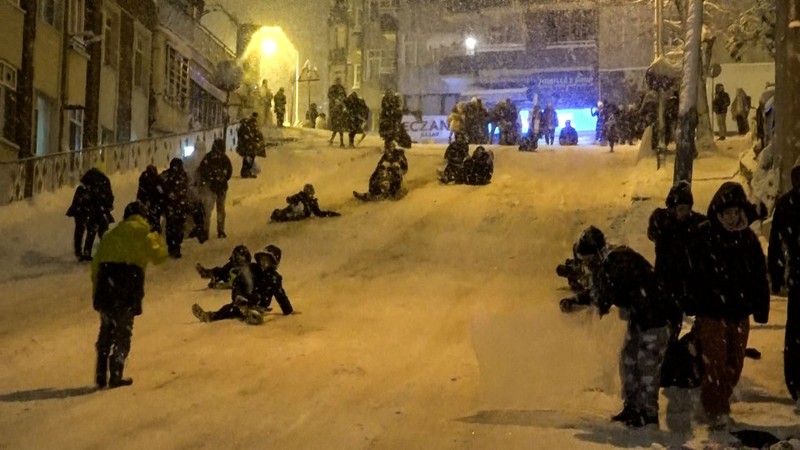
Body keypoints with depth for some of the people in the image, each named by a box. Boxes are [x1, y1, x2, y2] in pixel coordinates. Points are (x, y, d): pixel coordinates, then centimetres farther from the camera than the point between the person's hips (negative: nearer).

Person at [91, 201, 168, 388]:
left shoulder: (110, 235, 18)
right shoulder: (143, 235, 4)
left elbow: (96, 264, 15)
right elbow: (158, 257, 7)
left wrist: (96, 292, 18)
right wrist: (157, 239, 25)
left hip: (106, 287, 4)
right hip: (128, 291, -4)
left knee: (106, 331, 15)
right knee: (123, 332, 5)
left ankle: (101, 376, 15)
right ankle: (116, 375, 2)